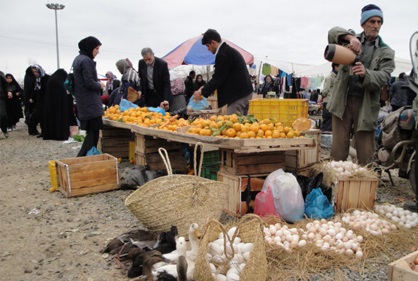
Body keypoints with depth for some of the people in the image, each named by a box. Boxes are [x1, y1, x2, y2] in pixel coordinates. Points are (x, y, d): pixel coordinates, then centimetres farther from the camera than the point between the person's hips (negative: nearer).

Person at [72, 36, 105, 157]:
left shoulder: (78, 59, 17)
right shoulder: (86, 61, -14)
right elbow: (89, 83, -20)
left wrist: (97, 83, 11)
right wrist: (99, 85, -3)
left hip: (83, 103, 10)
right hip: (90, 103, -10)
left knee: (91, 132, 13)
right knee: (93, 133, -7)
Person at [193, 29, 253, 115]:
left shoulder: (223, 54, -15)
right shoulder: (230, 50, 17)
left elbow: (218, 78, -15)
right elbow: (220, 76, 20)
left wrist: (202, 92, -4)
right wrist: (205, 88, 16)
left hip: (238, 94, -11)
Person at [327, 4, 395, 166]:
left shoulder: (386, 52, 9)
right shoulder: (350, 41, 11)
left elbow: (384, 78, -5)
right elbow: (333, 32, -6)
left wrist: (365, 73, -26)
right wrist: (350, 37, -26)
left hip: (366, 105, 0)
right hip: (342, 101, 0)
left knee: (365, 152, 1)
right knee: (338, 149, 1)